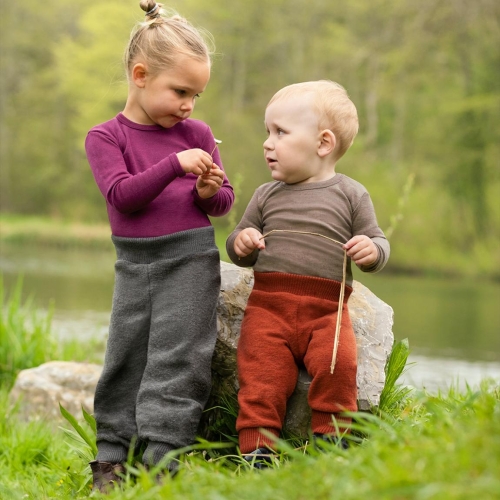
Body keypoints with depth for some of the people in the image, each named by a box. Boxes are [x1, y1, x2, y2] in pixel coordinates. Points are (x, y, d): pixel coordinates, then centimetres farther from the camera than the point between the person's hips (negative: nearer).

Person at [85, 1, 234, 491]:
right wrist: (176, 164, -24)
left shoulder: (197, 134, 3)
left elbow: (225, 199, 11)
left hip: (192, 260, 0)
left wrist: (209, 192, -13)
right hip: (134, 264, 1)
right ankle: (112, 454, 15)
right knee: (125, 356, 5)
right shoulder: (105, 137, -1)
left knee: (175, 357, -7)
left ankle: (161, 456, -7)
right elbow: (121, 195, -15)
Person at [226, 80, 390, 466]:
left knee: (338, 363, -25)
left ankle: (330, 439, -9)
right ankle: (257, 449, -10)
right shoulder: (267, 196, 16)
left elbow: (378, 243, 12)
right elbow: (240, 252, 22)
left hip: (327, 308, -2)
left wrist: (371, 250, -12)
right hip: (269, 303, 2)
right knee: (261, 372, -15)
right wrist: (241, 243, -1)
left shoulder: (350, 195, 8)